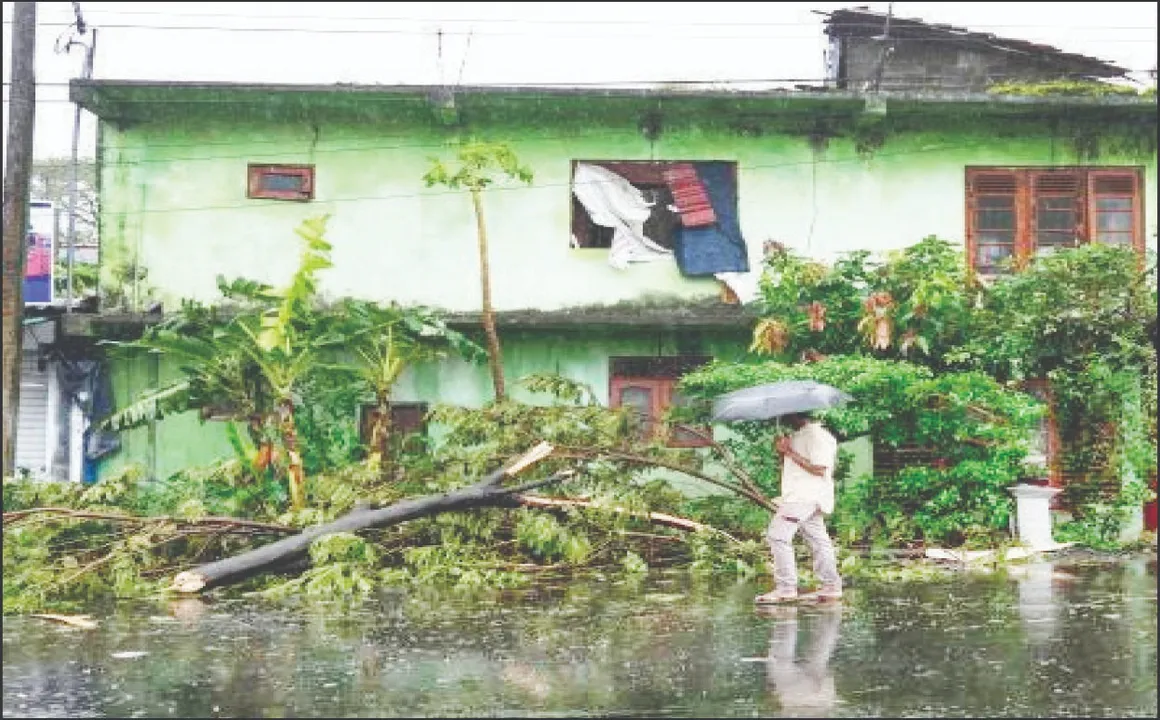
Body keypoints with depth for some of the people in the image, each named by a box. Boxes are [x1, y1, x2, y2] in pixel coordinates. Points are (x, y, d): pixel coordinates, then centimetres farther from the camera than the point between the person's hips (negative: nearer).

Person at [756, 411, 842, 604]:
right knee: (817, 539, 12)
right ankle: (832, 586, 17)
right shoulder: (797, 436, 19)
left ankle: (786, 588, -14)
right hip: (798, 496, 10)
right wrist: (782, 452, 3)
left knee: (778, 534, -14)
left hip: (805, 496, -10)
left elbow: (819, 469, -20)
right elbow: (788, 468, 23)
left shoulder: (817, 435, -12)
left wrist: (791, 453, -17)